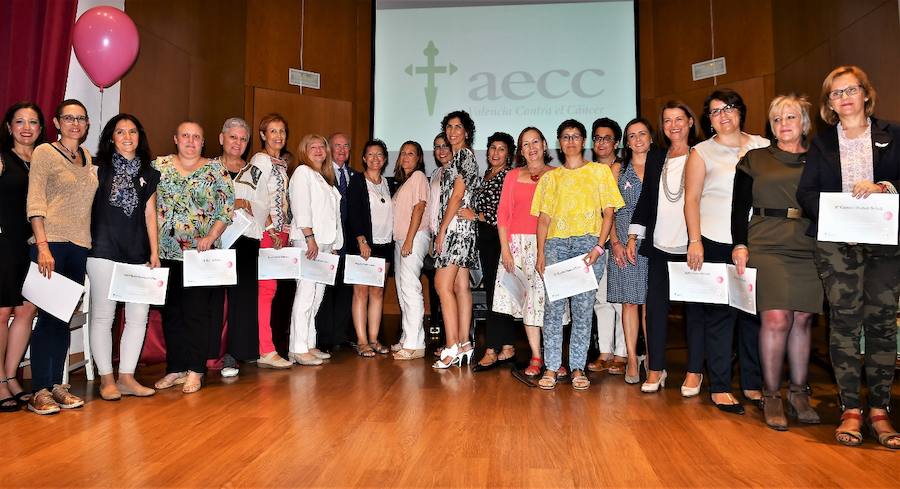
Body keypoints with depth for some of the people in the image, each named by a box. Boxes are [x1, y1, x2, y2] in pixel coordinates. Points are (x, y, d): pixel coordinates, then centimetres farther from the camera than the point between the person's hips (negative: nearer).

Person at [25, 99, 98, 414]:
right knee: (49, 315, -4)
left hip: (79, 246, 5)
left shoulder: (87, 158, 15)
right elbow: (35, 201, -9)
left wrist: (90, 241, 9)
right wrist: (42, 246, -17)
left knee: (65, 316, 8)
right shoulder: (44, 152, -1)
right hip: (51, 243, -5)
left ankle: (56, 384, 16)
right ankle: (39, 391, 3)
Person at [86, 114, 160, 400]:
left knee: (138, 315, 3)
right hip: (104, 250, -3)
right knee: (103, 315, 0)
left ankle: (126, 377, 13)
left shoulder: (149, 174, 15)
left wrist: (154, 252, 9)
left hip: (138, 253, 4)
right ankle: (106, 379, 10)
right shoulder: (98, 167, 5)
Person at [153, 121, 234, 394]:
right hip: (166, 251, 3)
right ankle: (175, 368, 19)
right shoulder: (159, 166, 9)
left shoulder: (215, 169, 3)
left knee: (197, 311, -2)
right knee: (171, 311, 8)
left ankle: (195, 370, 8)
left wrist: (211, 236, -12)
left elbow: (228, 208, -1)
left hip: (201, 252, -3)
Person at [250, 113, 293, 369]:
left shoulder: (282, 162, 19)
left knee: (269, 288, 6)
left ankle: (258, 346, 11)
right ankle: (266, 351, -6)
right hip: (266, 233, -7)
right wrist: (270, 230, -12)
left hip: (281, 231, 8)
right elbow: (258, 198, -11)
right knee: (266, 288, -8)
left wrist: (285, 231, 11)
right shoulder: (261, 159, -4)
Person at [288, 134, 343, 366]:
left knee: (316, 295, 6)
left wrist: (333, 245, 15)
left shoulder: (325, 178, 25)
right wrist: (309, 237, -18)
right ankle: (298, 349, -9)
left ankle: (309, 345, 11)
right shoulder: (302, 172, 1)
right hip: (308, 242, -8)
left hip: (325, 242, 8)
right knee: (305, 293, -11)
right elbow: (300, 207, -11)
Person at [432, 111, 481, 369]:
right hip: (457, 228, 10)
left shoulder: (465, 155, -6)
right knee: (460, 286, 7)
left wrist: (442, 229, -14)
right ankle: (463, 343, 10)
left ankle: (452, 347, -11)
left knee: (443, 284, -12)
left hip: (456, 225, -10)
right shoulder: (456, 157, 21)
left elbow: (457, 195, -13)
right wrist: (443, 229, 15)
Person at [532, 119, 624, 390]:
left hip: (588, 243, -1)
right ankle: (552, 367, 2)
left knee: (583, 308, -1)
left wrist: (598, 247, -8)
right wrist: (541, 253, 1)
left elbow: (608, 213, 4)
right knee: (553, 306, -4)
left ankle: (578, 367, 7)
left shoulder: (600, 171, 11)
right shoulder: (550, 177, 17)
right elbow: (544, 218, 12)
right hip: (556, 243, 2)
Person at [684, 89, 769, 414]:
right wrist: (695, 241, -9)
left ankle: (753, 384, 19)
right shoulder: (702, 152, 4)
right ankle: (719, 388, 8)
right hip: (716, 244, -3)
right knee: (719, 314, 0)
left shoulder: (763, 147, 10)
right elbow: (691, 198, -1)